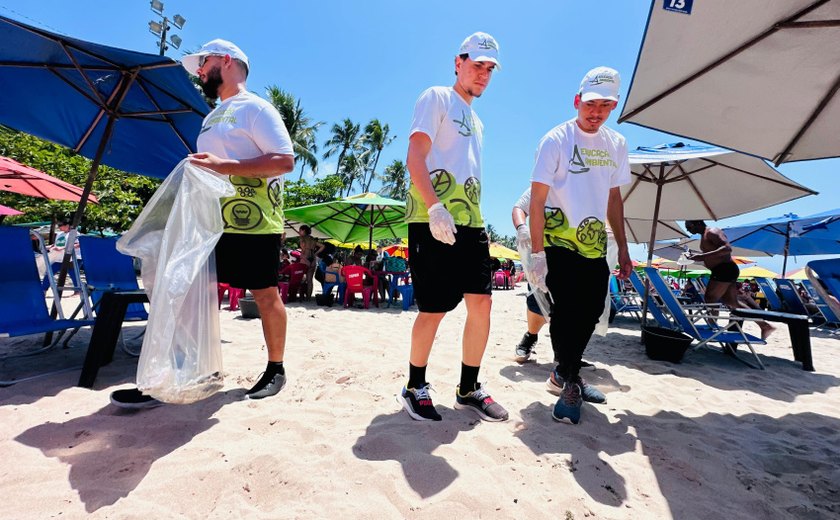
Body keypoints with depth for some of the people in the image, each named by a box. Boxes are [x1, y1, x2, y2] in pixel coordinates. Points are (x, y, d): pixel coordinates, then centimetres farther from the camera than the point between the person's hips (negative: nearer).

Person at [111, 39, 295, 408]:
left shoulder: (254, 108, -2)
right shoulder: (212, 118, 25)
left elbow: (284, 160, -15)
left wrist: (225, 166, -20)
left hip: (253, 224, -9)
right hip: (212, 222, 9)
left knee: (266, 295, 0)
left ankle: (275, 370, 15)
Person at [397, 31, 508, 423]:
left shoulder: (476, 120, 28)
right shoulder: (437, 98, 4)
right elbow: (415, 158, -10)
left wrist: (476, 221, 19)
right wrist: (435, 207, -23)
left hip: (470, 224, 8)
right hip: (433, 222, -7)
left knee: (481, 302, 1)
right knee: (434, 309, -4)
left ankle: (469, 389, 17)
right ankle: (415, 388, 17)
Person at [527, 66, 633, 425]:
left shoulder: (616, 144, 11)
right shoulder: (556, 140, -7)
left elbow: (613, 198, 17)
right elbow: (537, 199, -12)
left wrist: (622, 248, 13)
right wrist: (537, 252, -18)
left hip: (595, 246, 7)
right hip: (559, 243, -6)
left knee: (590, 314, 11)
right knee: (567, 312, -8)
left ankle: (565, 375, 31)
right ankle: (568, 382, 15)